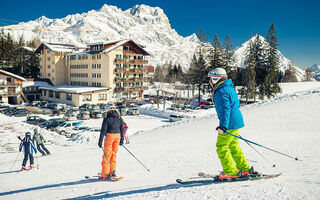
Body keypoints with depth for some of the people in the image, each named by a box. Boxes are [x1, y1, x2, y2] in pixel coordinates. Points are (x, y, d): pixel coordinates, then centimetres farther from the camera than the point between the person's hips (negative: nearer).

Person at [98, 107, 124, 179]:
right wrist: (121, 139, 19)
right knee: (113, 154, 14)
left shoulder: (107, 118, -2)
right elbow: (122, 129, 12)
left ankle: (105, 174, 0)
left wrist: (100, 140, -7)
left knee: (107, 155, 0)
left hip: (109, 135, -5)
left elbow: (103, 129, -8)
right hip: (117, 135, 5)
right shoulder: (119, 118, 11)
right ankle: (113, 172, 14)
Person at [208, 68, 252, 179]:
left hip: (229, 124, -10)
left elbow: (226, 109, -26)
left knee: (221, 147, -2)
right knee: (233, 146, 19)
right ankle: (245, 169, 25)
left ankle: (231, 172, 3)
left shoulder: (221, 92, -16)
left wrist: (223, 125, -32)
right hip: (236, 122, 10)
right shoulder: (229, 88, 16)